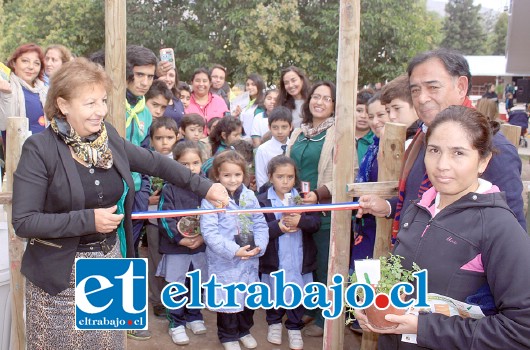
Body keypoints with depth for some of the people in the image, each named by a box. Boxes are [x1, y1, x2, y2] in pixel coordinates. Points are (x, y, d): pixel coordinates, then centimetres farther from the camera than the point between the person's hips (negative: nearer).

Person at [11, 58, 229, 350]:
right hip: (60, 275, -4)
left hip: (110, 264, 5)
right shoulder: (39, 149, -15)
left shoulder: (108, 136, -1)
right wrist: (88, 220, -22)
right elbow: (23, 222, -17)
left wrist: (204, 186, 7)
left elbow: (154, 163, 11)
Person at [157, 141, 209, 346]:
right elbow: (165, 219, -12)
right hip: (175, 248, -3)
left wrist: (203, 237, -14)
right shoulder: (169, 189, -10)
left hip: (201, 246, 3)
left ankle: (194, 317, 36)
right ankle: (176, 323, 23)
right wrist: (181, 239, -19)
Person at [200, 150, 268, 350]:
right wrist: (233, 250, -25)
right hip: (224, 262, -5)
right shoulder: (211, 199, -14)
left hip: (249, 260, 5)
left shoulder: (250, 196, 2)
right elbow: (209, 231, -20)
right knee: (228, 298, 8)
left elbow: (260, 224, 5)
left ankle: (244, 330, 42)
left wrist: (259, 245, -13)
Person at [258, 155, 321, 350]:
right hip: (274, 259, -1)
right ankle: (274, 323, 40)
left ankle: (295, 327, 32)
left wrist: (300, 221, -23)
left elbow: (316, 222, -6)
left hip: (299, 258, 2)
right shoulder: (262, 201, -7)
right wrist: (278, 226, -25)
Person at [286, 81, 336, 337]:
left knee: (324, 267, 5)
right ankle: (305, 310, 35)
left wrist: (319, 194, -26)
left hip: (325, 210, -6)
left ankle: (324, 320, 21)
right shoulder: (299, 133, 11)